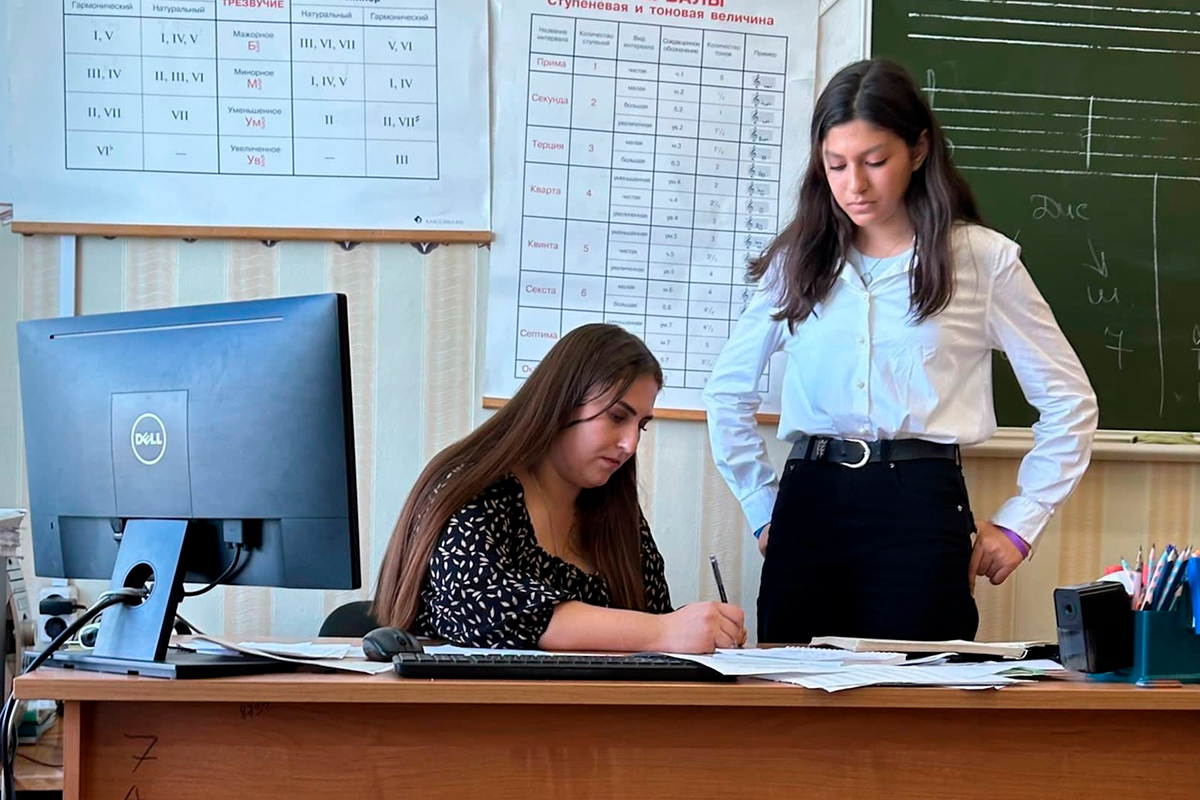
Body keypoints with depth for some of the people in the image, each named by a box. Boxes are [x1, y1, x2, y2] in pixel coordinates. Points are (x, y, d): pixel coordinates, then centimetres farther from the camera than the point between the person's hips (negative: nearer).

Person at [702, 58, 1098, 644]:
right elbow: (727, 395, 19)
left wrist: (1019, 524, 4)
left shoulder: (982, 259, 3)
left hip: (920, 506, -2)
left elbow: (1069, 403, 8)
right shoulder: (797, 260, 11)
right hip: (808, 503, 3)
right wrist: (763, 508, 12)